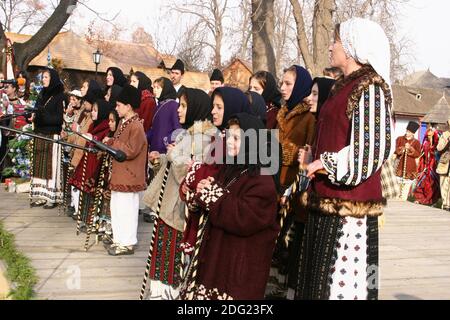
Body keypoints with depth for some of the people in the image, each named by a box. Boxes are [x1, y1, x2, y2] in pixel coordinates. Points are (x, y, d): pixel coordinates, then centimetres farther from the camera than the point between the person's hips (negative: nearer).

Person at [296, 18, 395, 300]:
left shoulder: (369, 88, -10)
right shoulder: (345, 87, 17)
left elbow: (373, 148, -20)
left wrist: (326, 164, -13)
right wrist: (314, 159, 13)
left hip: (349, 204, -9)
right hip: (328, 200, 9)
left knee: (341, 280, -4)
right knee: (318, 278, 14)